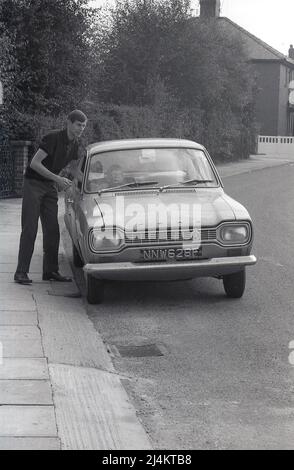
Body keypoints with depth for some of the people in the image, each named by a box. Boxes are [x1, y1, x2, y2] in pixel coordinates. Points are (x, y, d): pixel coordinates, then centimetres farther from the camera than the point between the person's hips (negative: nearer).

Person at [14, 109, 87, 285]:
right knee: (30, 229, -9)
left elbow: (73, 168, 17)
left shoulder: (75, 144, 3)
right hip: (34, 184, -7)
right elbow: (34, 163, -23)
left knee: (52, 229, 3)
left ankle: (51, 270, 9)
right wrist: (58, 179, -25)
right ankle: (21, 272, -7)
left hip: (51, 187, 7)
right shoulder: (53, 138, -20)